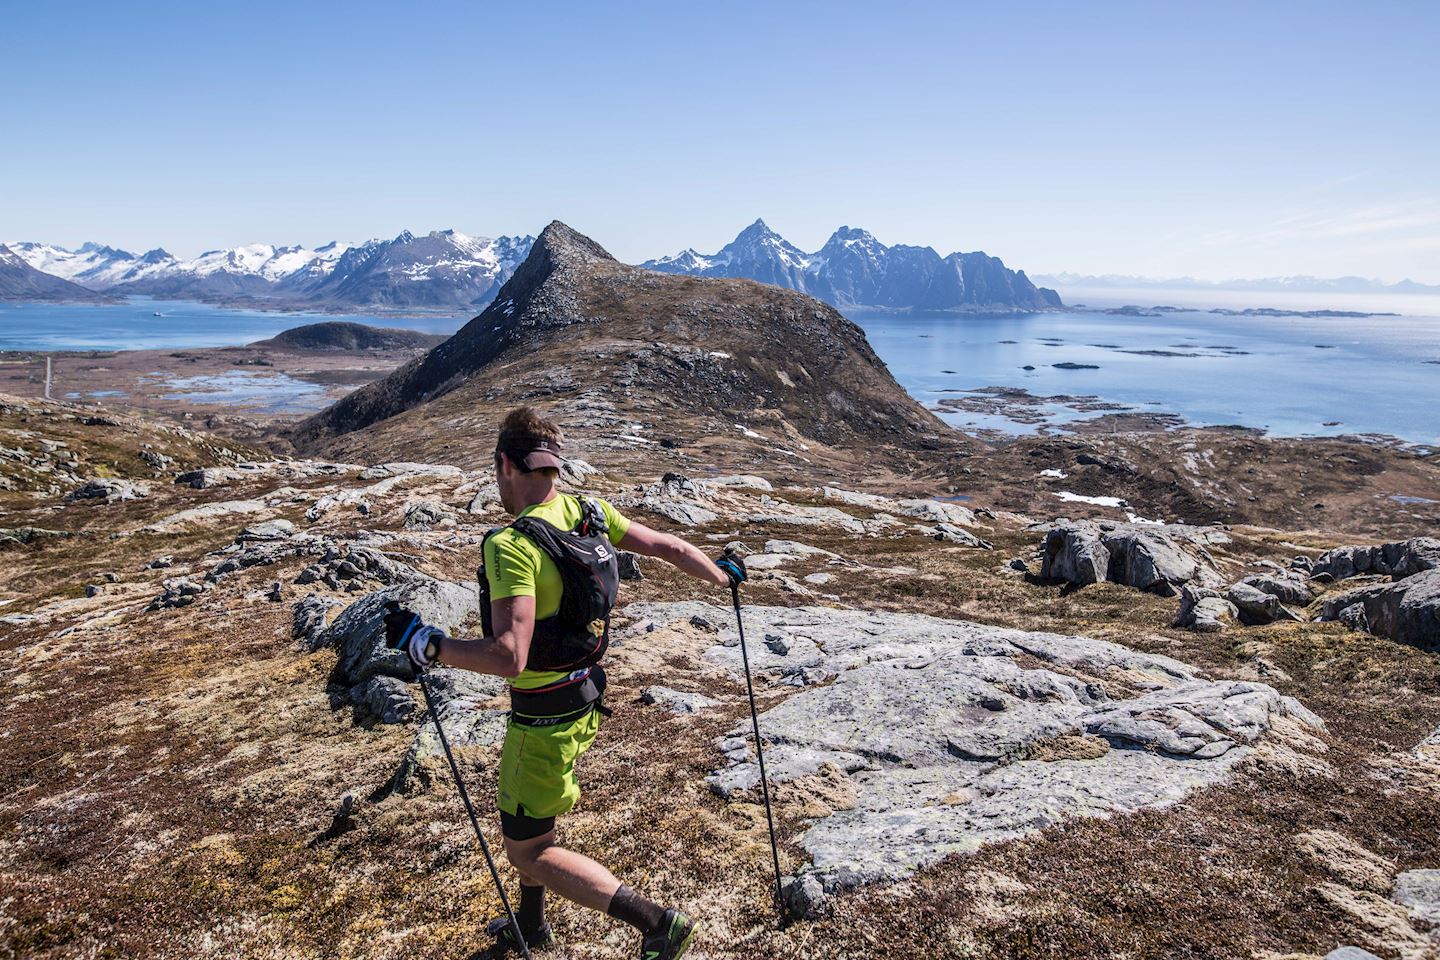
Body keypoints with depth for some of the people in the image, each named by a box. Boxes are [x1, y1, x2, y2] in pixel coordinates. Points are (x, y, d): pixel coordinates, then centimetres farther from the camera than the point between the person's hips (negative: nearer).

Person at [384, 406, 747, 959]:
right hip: (585, 698, 8)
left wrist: (424, 643, -26)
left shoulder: (511, 546, -29)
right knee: (532, 820, 29)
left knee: (526, 850, 9)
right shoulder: (590, 513, -6)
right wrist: (724, 576, 20)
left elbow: (509, 656, -35)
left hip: (545, 718, -8)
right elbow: (671, 548, 3)